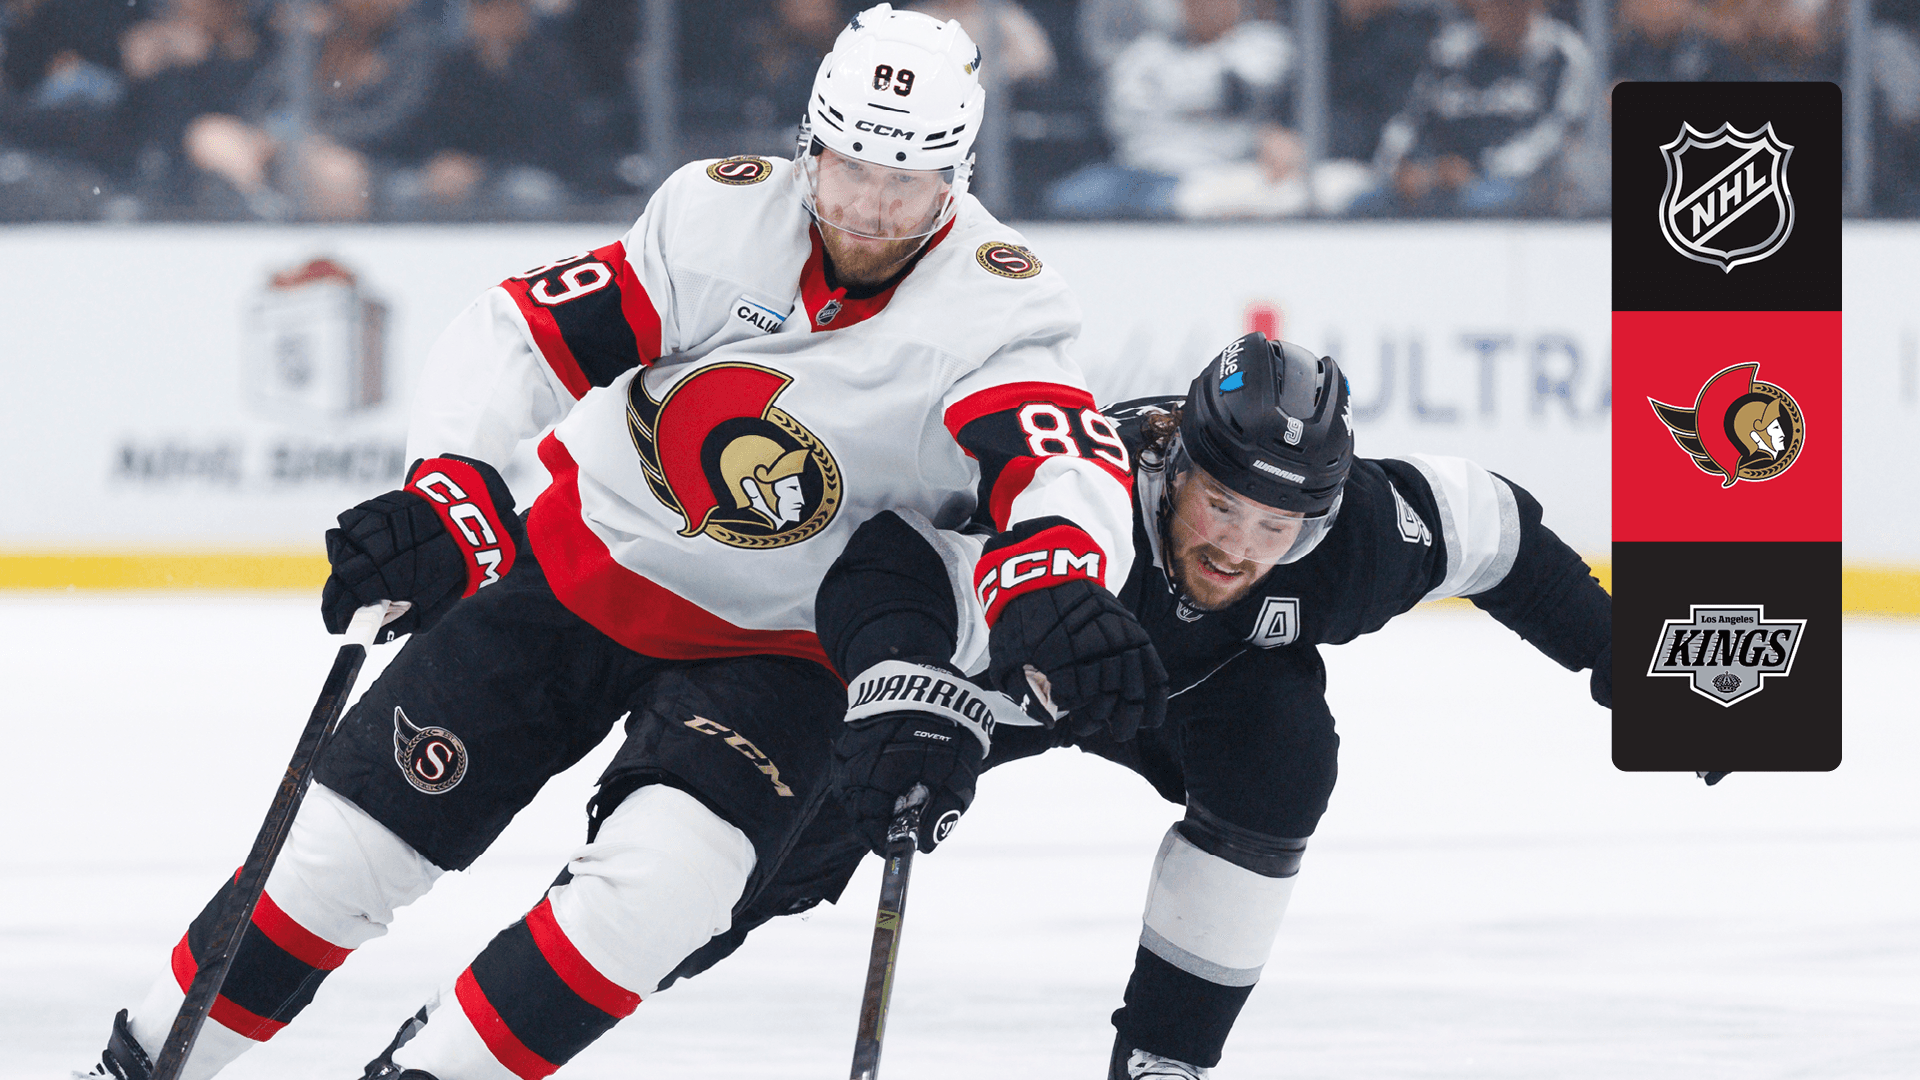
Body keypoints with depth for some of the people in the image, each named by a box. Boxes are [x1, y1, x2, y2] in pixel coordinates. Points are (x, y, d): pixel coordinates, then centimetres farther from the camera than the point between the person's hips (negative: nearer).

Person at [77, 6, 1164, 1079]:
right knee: (348, 844, -3)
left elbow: (1066, 470, -36)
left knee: (657, 886, -28)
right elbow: (519, 336, -12)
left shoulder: (996, 304, -20)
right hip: (582, 576, 2)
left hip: (776, 650, -2)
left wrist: (1054, 596, -59)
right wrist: (448, 491, -29)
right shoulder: (723, 216, -14)